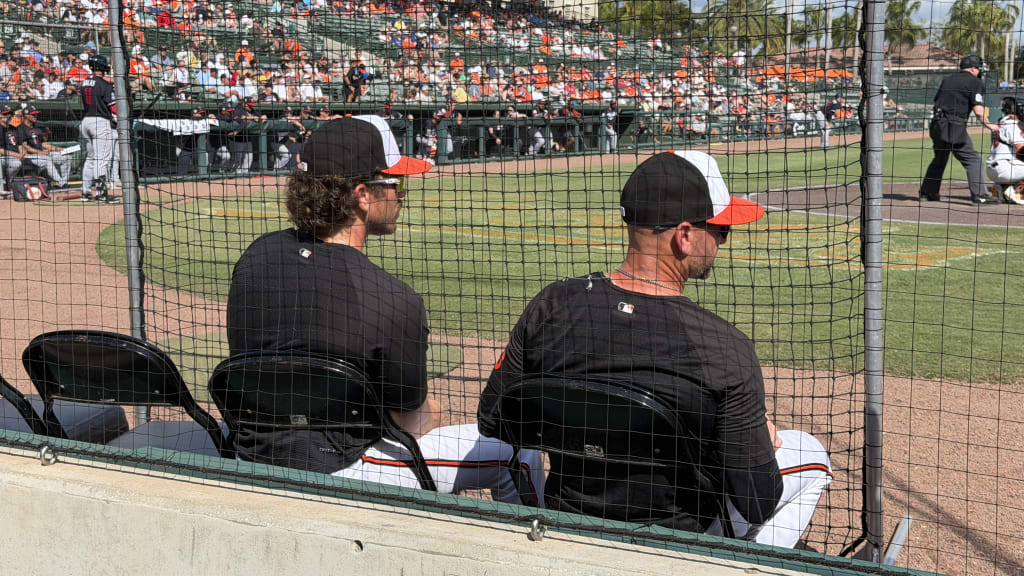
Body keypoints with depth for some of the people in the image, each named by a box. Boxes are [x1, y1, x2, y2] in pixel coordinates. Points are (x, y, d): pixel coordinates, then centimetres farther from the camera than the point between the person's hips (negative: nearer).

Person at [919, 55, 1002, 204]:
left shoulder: (947, 79, 20)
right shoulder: (975, 82, -1)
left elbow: (936, 101, 19)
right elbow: (978, 111, -9)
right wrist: (990, 125, 3)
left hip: (936, 124, 7)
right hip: (954, 126, -7)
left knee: (939, 159, 23)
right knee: (973, 159, -2)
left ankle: (927, 192, 27)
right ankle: (979, 195, -9)